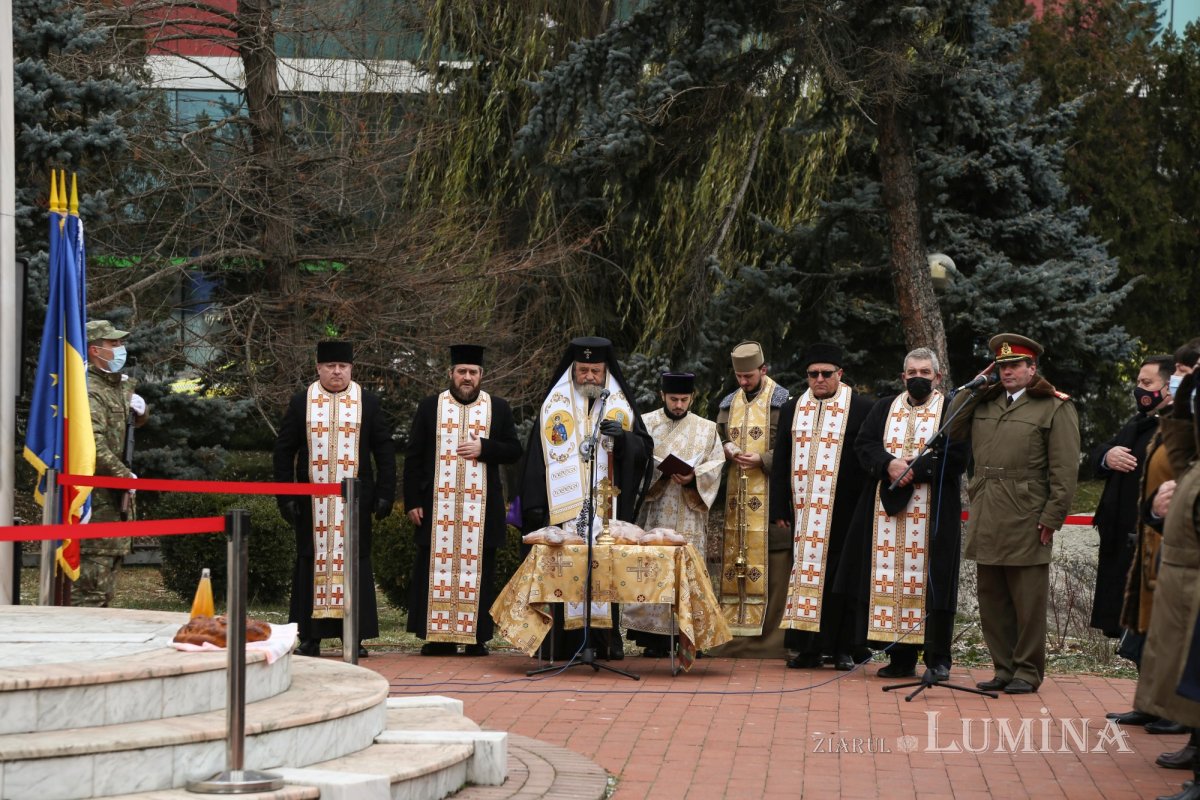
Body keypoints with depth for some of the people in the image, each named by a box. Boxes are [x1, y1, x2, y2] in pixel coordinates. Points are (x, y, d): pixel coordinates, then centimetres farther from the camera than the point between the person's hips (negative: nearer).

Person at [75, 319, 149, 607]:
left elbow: (139, 421, 32)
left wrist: (140, 408, 9)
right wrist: (125, 476, -23)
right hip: (97, 495, -10)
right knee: (93, 565, -11)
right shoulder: (89, 391, -17)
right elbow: (93, 446, -28)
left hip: (116, 494, 10)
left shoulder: (120, 384, 15)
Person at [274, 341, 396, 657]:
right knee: (312, 560, 3)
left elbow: (384, 449, 5)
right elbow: (283, 451, 5)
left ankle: (355, 636, 6)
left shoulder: (367, 402, 4)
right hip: (312, 500, 0)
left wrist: (385, 493, -3)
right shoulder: (301, 403, 4)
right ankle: (310, 637, 8)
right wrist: (286, 496, -2)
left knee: (354, 561, 1)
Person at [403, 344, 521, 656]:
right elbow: (413, 458, 5)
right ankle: (439, 635, 3)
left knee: (478, 569, 1)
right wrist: (412, 501, -2)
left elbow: (514, 450, 7)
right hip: (438, 505, 0)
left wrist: (483, 448, -11)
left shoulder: (499, 408, 9)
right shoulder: (429, 407, 7)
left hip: (481, 507, 0)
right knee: (437, 569, -2)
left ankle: (476, 636, 7)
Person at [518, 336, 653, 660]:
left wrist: (622, 437, -13)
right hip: (563, 509, -1)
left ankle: (607, 642, 3)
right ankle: (561, 643, -4)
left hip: (609, 508, 1)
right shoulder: (554, 406, 7)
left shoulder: (621, 406, 11)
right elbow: (536, 458, 5)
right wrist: (535, 510, -2)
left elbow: (645, 449, 10)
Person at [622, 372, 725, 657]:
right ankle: (653, 636, -4)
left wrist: (694, 477, -13)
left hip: (689, 514, 1)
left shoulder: (707, 429, 12)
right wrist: (658, 469, -16)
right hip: (652, 513, -1)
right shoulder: (645, 423, 9)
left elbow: (716, 465, 6)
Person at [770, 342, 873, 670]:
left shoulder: (862, 408, -1)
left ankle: (844, 649, 6)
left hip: (845, 512, -3)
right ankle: (810, 647, 6)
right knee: (806, 574, 2)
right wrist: (780, 509, 6)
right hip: (804, 508, 3)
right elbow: (781, 464, 12)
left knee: (842, 579, 0)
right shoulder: (792, 410, 12)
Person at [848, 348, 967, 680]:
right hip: (887, 512, 4)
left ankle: (938, 659, 3)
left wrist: (916, 468, -16)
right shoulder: (884, 409, 15)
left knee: (931, 581, -3)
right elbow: (863, 444, 5)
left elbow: (956, 456, -8)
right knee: (891, 578, 2)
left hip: (933, 512, -4)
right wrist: (889, 464, -14)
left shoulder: (952, 411, 3)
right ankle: (901, 658, 7)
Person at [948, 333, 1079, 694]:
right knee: (992, 599, 10)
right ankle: (1004, 668, 18)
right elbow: (952, 430, 12)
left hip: (1026, 520, -6)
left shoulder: (1055, 408, -2)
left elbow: (1065, 470, -5)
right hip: (986, 521, 6)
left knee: (1028, 603, 0)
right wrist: (974, 386, 10)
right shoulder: (984, 402, 17)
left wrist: (1052, 518, -11)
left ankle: (1027, 672, 9)